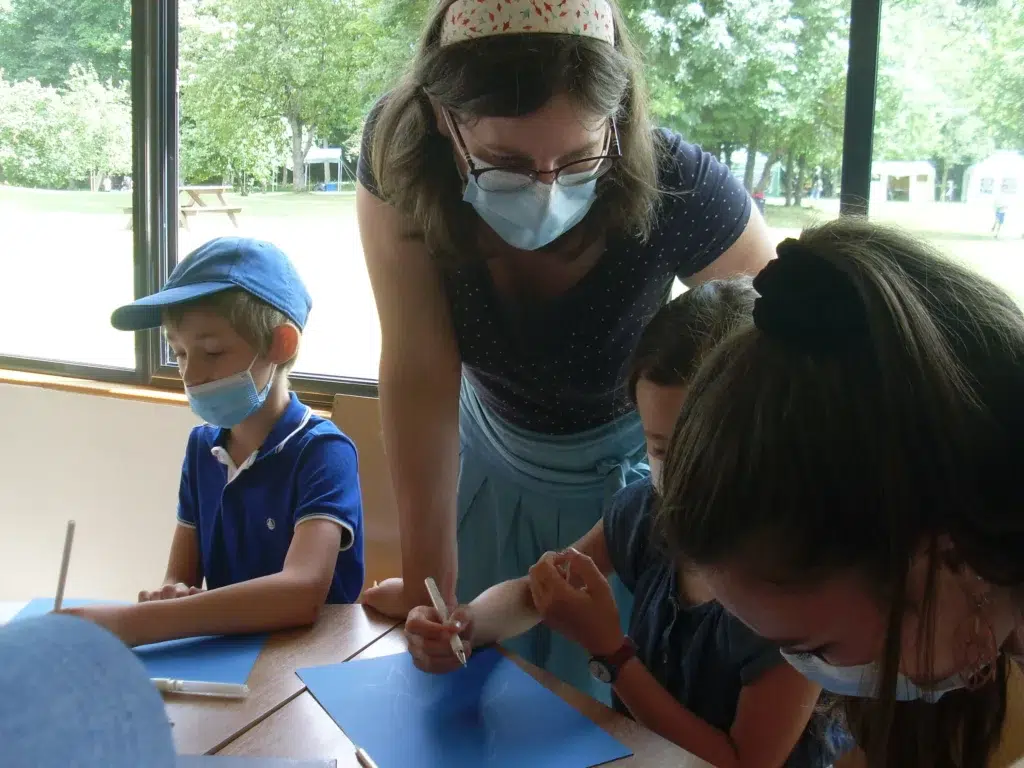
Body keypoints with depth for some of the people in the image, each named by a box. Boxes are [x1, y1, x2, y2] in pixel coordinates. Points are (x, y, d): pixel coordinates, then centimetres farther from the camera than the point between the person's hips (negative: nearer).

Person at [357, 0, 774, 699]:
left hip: (628, 476, -2)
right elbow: (418, 377, -26)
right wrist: (428, 585, -23)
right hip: (490, 457, 2)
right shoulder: (401, 161, -28)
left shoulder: (678, 190, -33)